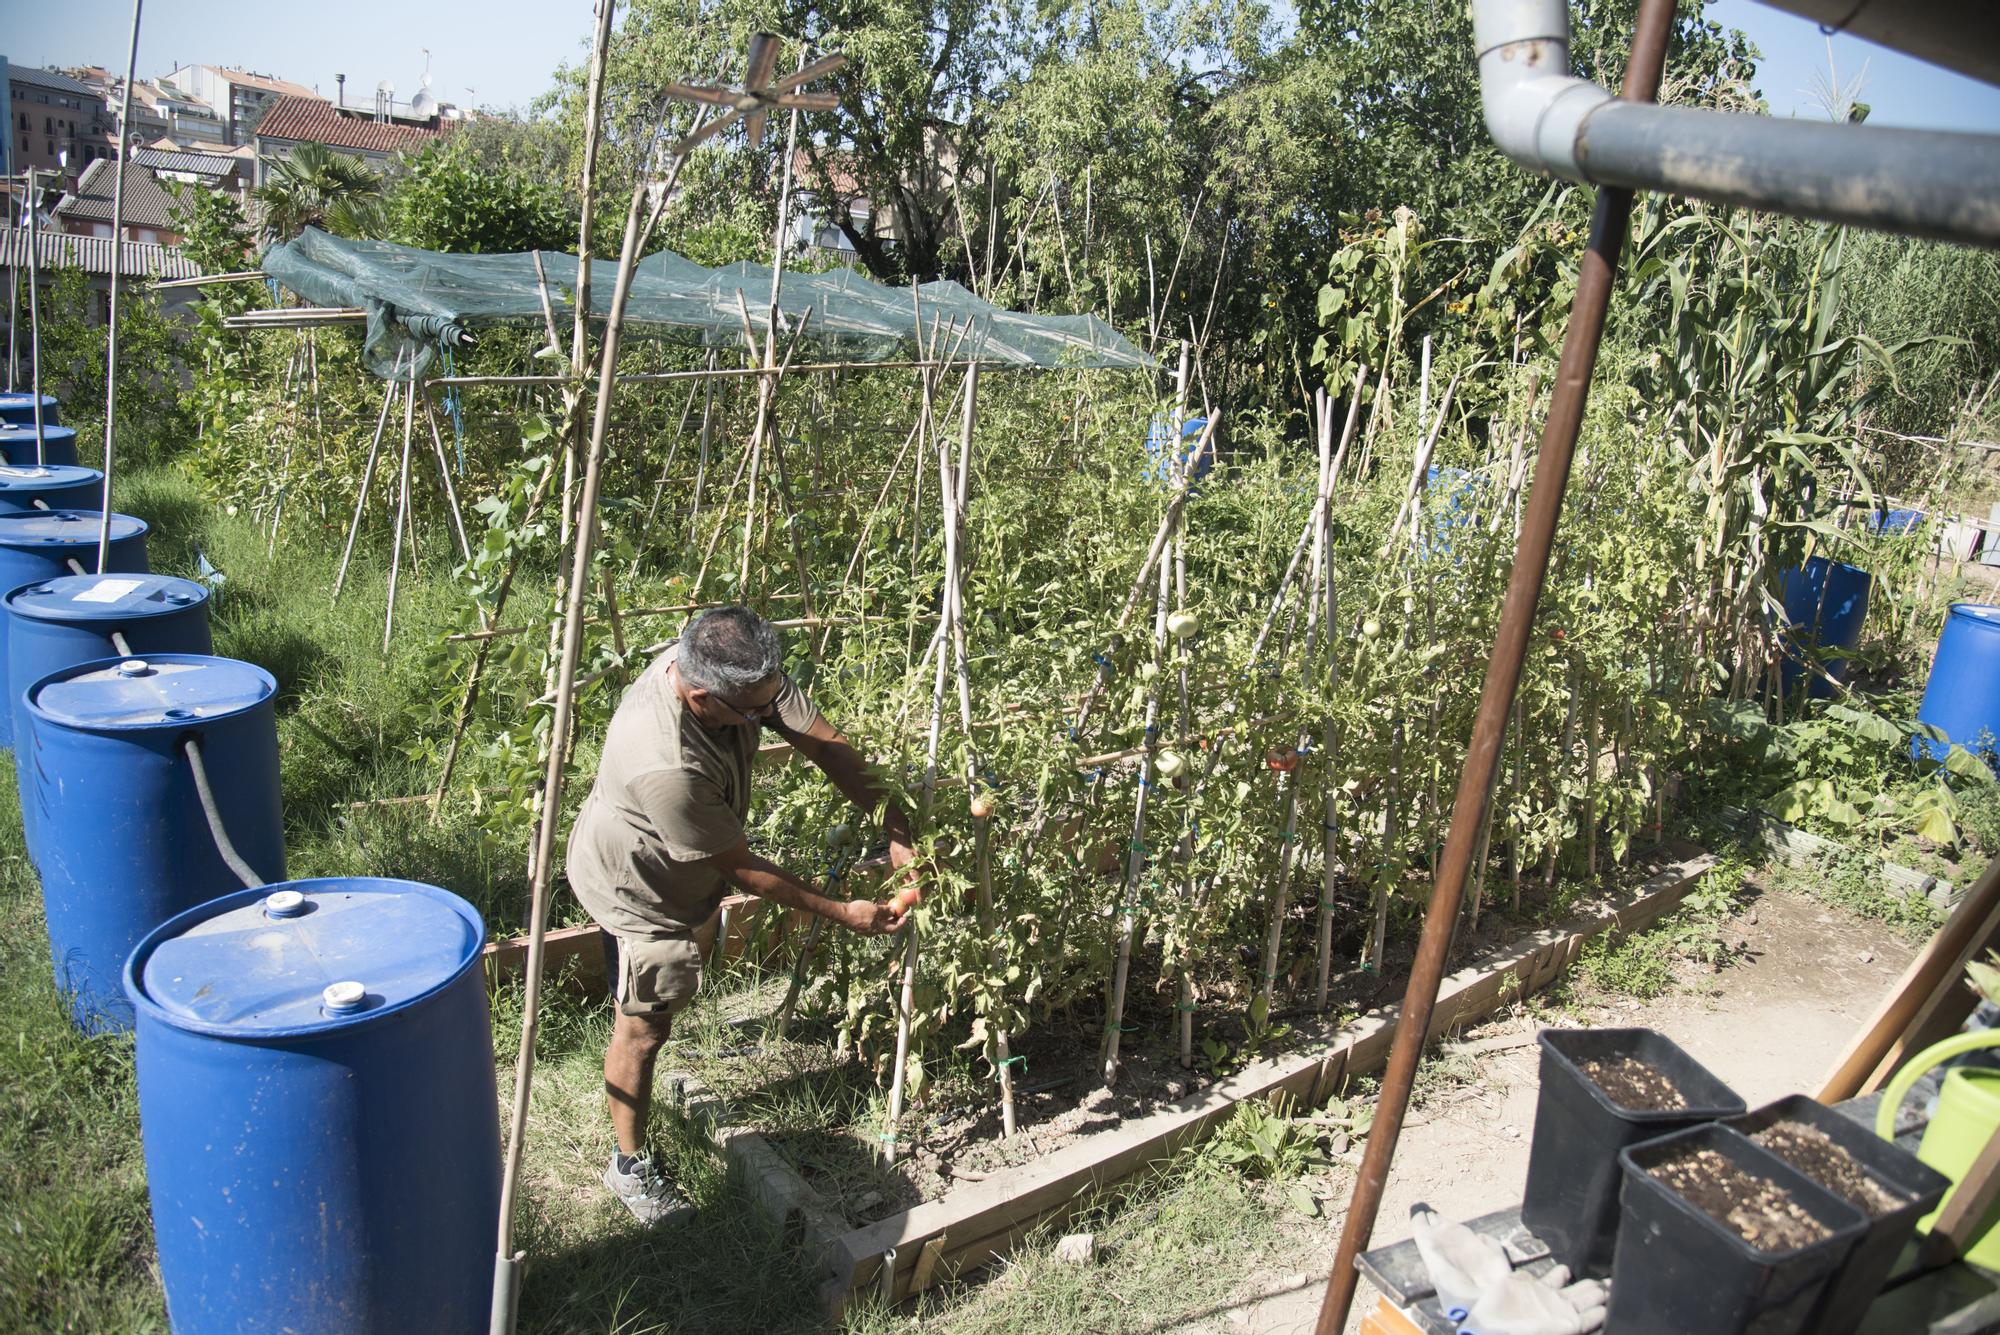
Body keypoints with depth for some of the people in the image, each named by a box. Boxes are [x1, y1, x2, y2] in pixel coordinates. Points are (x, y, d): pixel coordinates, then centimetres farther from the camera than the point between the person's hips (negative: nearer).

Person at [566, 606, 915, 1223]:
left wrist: (896, 831, -23)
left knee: (684, 976, 29)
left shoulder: (739, 669, -27)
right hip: (638, 887, -8)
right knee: (645, 1025, 6)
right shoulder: (666, 767, -46)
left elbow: (826, 743, -17)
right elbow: (743, 869, -31)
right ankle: (630, 1165, 28)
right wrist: (841, 912, -22)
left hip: (692, 865, 9)